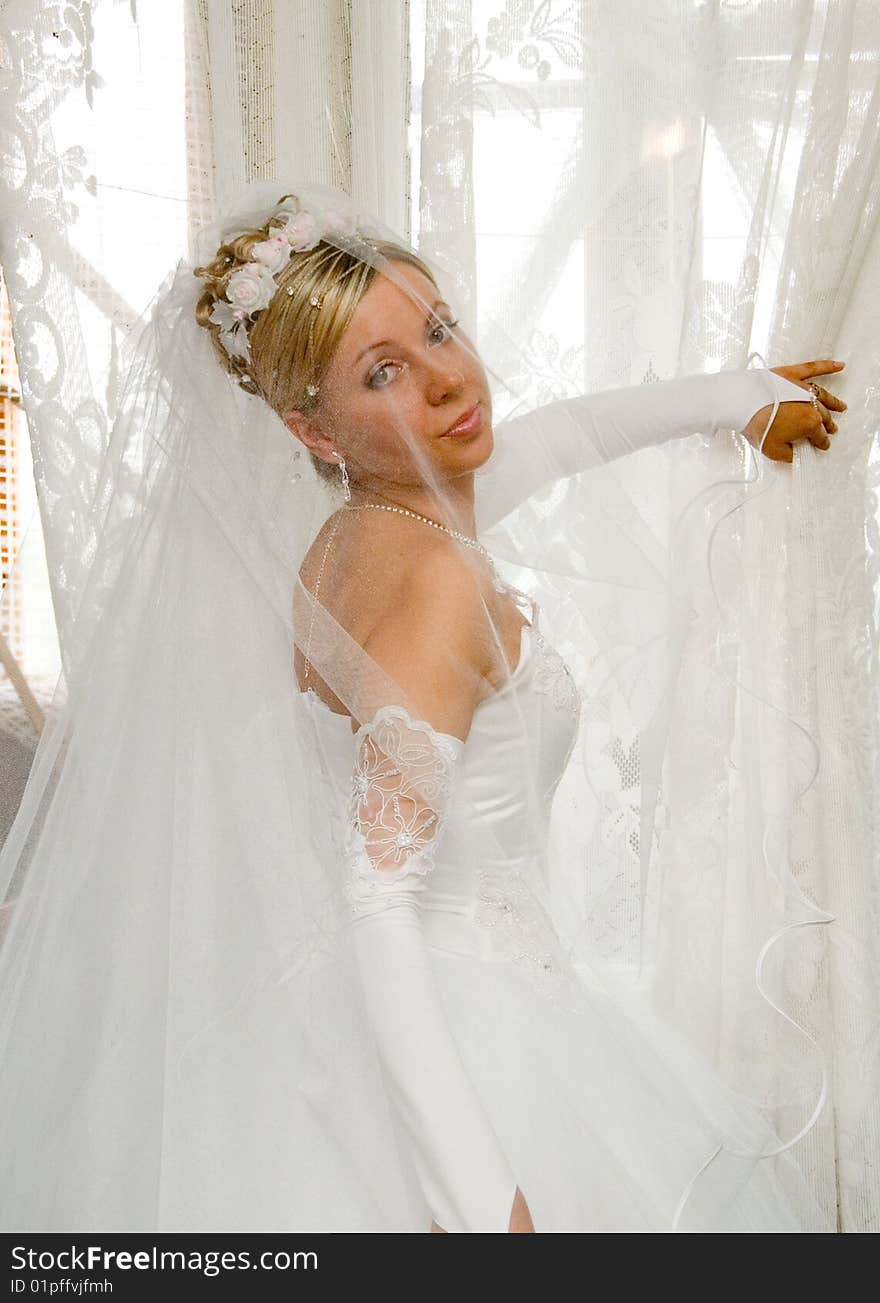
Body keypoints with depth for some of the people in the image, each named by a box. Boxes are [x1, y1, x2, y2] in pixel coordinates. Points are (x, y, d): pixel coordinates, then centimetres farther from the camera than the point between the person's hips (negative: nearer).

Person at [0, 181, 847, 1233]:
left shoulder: (348, 530, 2)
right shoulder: (441, 581, -24)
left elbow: (553, 433, 18)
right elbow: (380, 899, -30)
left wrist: (741, 393, 30)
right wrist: (477, 1190, -33)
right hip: (457, 1035, -8)